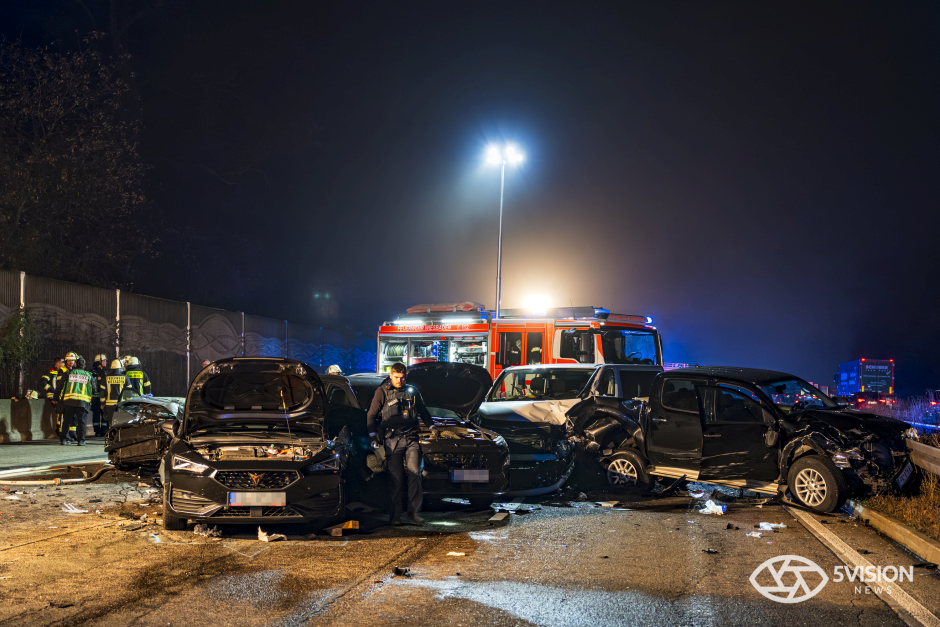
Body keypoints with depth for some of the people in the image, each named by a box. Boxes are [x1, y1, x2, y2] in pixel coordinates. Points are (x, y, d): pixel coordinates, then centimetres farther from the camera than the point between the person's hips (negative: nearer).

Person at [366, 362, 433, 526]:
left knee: (415, 473, -10)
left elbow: (423, 412, 28)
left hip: (411, 438, 2)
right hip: (392, 440, -2)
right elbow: (371, 415, 6)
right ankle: (396, 515, 2)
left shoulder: (412, 392, 15)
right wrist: (373, 436, -2)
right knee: (396, 478, -4)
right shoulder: (383, 392, 6)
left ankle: (414, 512, -5)